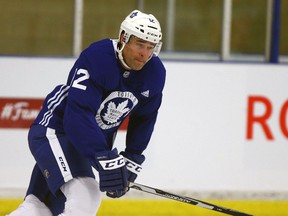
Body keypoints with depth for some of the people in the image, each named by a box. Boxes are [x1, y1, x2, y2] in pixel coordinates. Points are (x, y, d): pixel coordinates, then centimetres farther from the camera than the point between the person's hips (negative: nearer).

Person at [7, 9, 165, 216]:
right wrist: (106, 159, -39)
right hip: (54, 129, -7)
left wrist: (132, 159, 5)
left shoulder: (155, 73, -6)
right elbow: (78, 115, -34)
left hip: (97, 139, 7)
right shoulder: (96, 58, -28)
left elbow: (144, 119, 10)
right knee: (84, 198, -26)